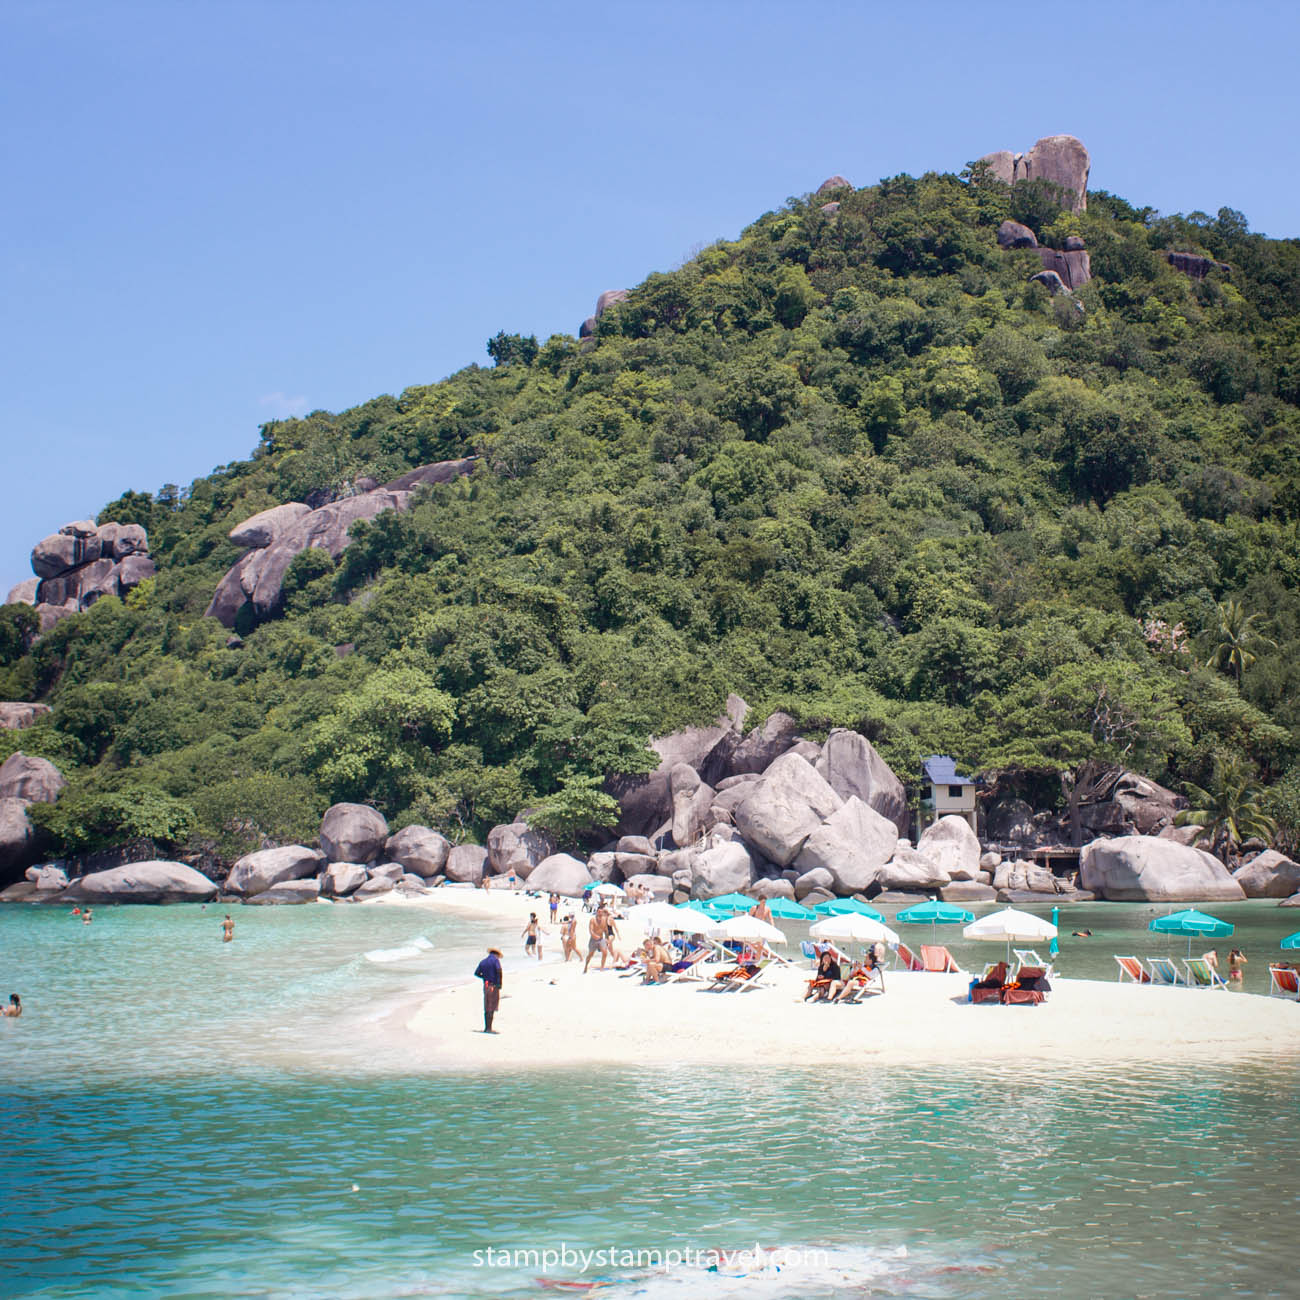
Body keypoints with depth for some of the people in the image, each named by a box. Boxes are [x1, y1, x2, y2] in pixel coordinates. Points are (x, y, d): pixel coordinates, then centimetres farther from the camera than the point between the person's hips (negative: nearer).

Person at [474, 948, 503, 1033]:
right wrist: (499, 983, -15)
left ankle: (486, 1027, 17)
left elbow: (476, 973, 9)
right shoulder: (495, 960, -4)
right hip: (494, 986, -6)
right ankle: (489, 1028, -8)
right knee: (492, 1008, -5)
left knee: (486, 1008, 12)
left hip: (485, 986, 6)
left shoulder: (483, 961, 14)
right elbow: (499, 970, -19)